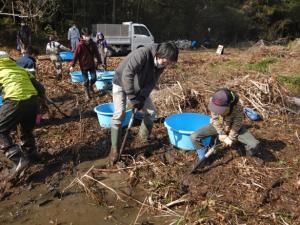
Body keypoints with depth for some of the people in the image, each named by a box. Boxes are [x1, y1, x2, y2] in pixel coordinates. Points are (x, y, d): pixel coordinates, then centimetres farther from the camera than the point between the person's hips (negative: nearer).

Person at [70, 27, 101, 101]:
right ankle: (87, 94, 19)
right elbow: (76, 55, -15)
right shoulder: (80, 45, -16)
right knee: (86, 81, 3)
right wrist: (72, 65, -16)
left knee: (94, 78, 8)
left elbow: (96, 53, 6)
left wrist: (99, 61, 11)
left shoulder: (93, 44, -4)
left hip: (92, 64, 4)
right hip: (84, 65, -4)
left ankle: (90, 85, 43)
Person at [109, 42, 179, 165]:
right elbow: (127, 74, -42)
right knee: (119, 113, -19)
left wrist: (141, 99, -25)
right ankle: (114, 149, -10)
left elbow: (151, 83, -11)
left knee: (151, 111, 2)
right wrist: (132, 98, -40)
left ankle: (144, 138, 23)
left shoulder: (161, 64, -14)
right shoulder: (142, 54, -35)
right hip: (121, 83, -6)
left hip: (139, 87, 6)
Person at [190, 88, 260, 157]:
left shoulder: (238, 107, -33)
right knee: (194, 137, -17)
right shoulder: (213, 103, -27)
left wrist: (231, 138, -15)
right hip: (218, 126, 2)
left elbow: (237, 124, -19)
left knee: (254, 145, -23)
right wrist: (221, 133, -16)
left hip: (233, 127, -1)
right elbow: (215, 120, -14)